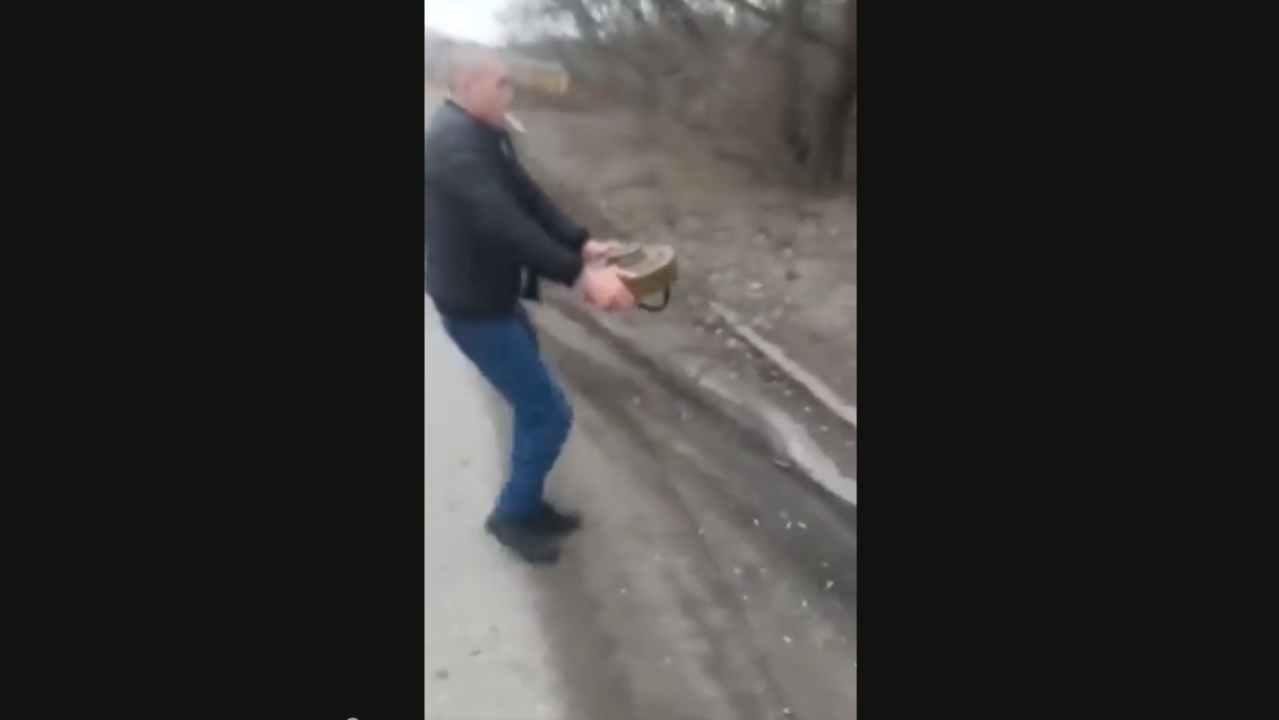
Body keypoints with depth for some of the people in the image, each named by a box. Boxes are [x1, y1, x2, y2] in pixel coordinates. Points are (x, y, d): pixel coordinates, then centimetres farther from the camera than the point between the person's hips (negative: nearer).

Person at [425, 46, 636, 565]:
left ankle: (527, 506, 34)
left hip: (493, 295, 10)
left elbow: (527, 198, 8)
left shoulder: (483, 134, 9)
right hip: (473, 304, -10)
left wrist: (583, 244, -6)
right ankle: (512, 515, 16)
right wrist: (579, 275, -39)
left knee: (533, 406, 19)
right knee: (549, 413, -3)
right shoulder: (454, 142, -24)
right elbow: (503, 222, -34)